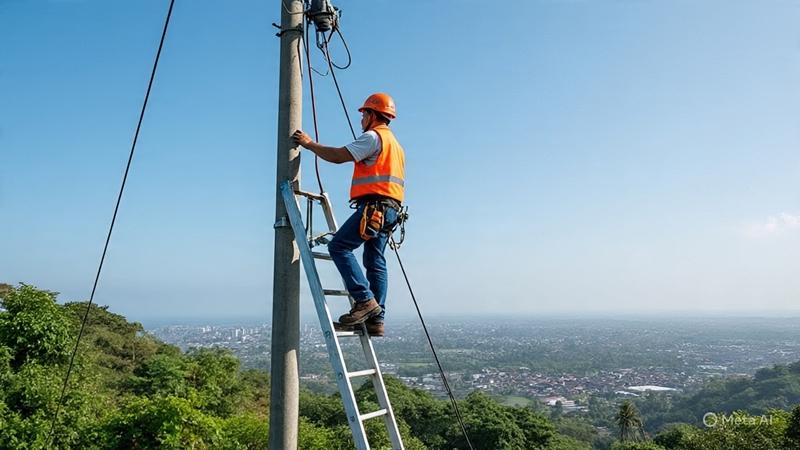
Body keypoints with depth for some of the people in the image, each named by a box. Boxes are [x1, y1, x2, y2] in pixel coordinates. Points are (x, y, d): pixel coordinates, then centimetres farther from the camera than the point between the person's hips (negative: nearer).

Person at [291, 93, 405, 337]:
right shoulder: (395, 144, 29)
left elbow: (338, 156, -10)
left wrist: (309, 143, 3)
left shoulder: (373, 137, -3)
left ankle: (364, 300, -18)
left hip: (373, 206, -10)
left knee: (338, 246, -12)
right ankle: (375, 319, 4)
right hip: (390, 210, 10)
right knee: (375, 261, 6)